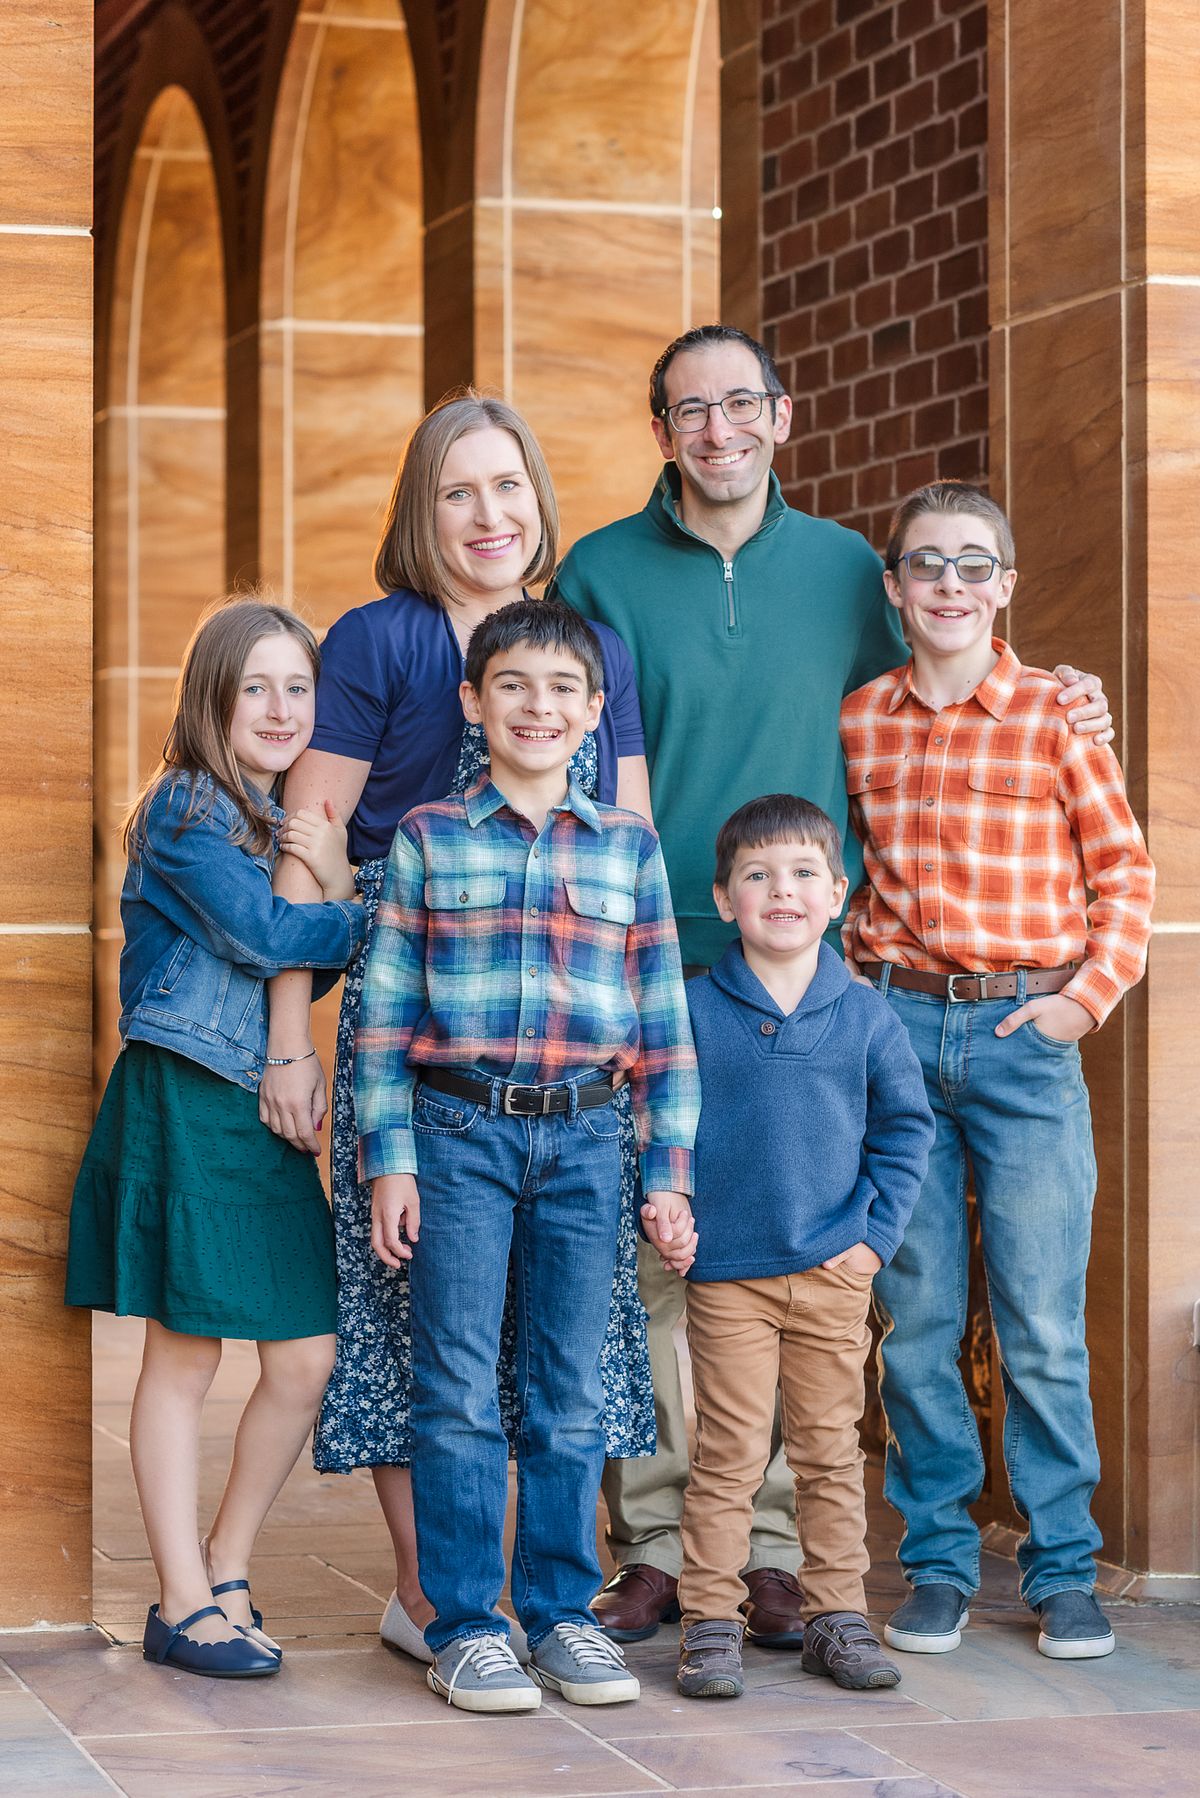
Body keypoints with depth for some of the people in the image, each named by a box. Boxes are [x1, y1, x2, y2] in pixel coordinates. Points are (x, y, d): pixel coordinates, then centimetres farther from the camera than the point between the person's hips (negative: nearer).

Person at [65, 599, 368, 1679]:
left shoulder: (293, 823, 15)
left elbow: (328, 965, 11)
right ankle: (184, 1605, 9)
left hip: (265, 1106, 7)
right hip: (181, 1100, -7)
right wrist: (368, 922, -6)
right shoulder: (186, 809, -8)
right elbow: (262, 935, -17)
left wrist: (338, 881, -5)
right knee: (184, 1354, 0)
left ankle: (227, 1573, 20)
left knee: (308, 1359, 4)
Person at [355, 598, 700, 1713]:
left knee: (570, 1394, 7)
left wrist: (669, 1172, 4)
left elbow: (663, 1020, 8)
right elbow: (386, 1009, 2)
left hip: (584, 1138, 2)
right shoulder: (429, 839, 3)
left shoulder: (630, 847, 7)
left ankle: (560, 1612, 17)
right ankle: (463, 1625, 7)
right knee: (459, 1390, 0)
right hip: (458, 1130, -2)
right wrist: (388, 1160, -4)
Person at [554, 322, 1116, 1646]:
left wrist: (1053, 709, 9)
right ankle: (657, 1545, 8)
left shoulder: (845, 570, 9)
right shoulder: (602, 575, 4)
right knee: (651, 1259, -1)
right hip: (645, 974, -1)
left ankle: (773, 1550, 9)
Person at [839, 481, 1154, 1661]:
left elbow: (1124, 869, 4)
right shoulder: (855, 722, 8)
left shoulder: (1056, 716, 0)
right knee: (915, 1318, 5)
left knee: (1043, 1324, 0)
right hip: (895, 1031, 2)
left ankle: (1061, 1571, 11)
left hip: (1024, 1037, -2)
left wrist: (1090, 991, -6)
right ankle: (937, 1564, 16)